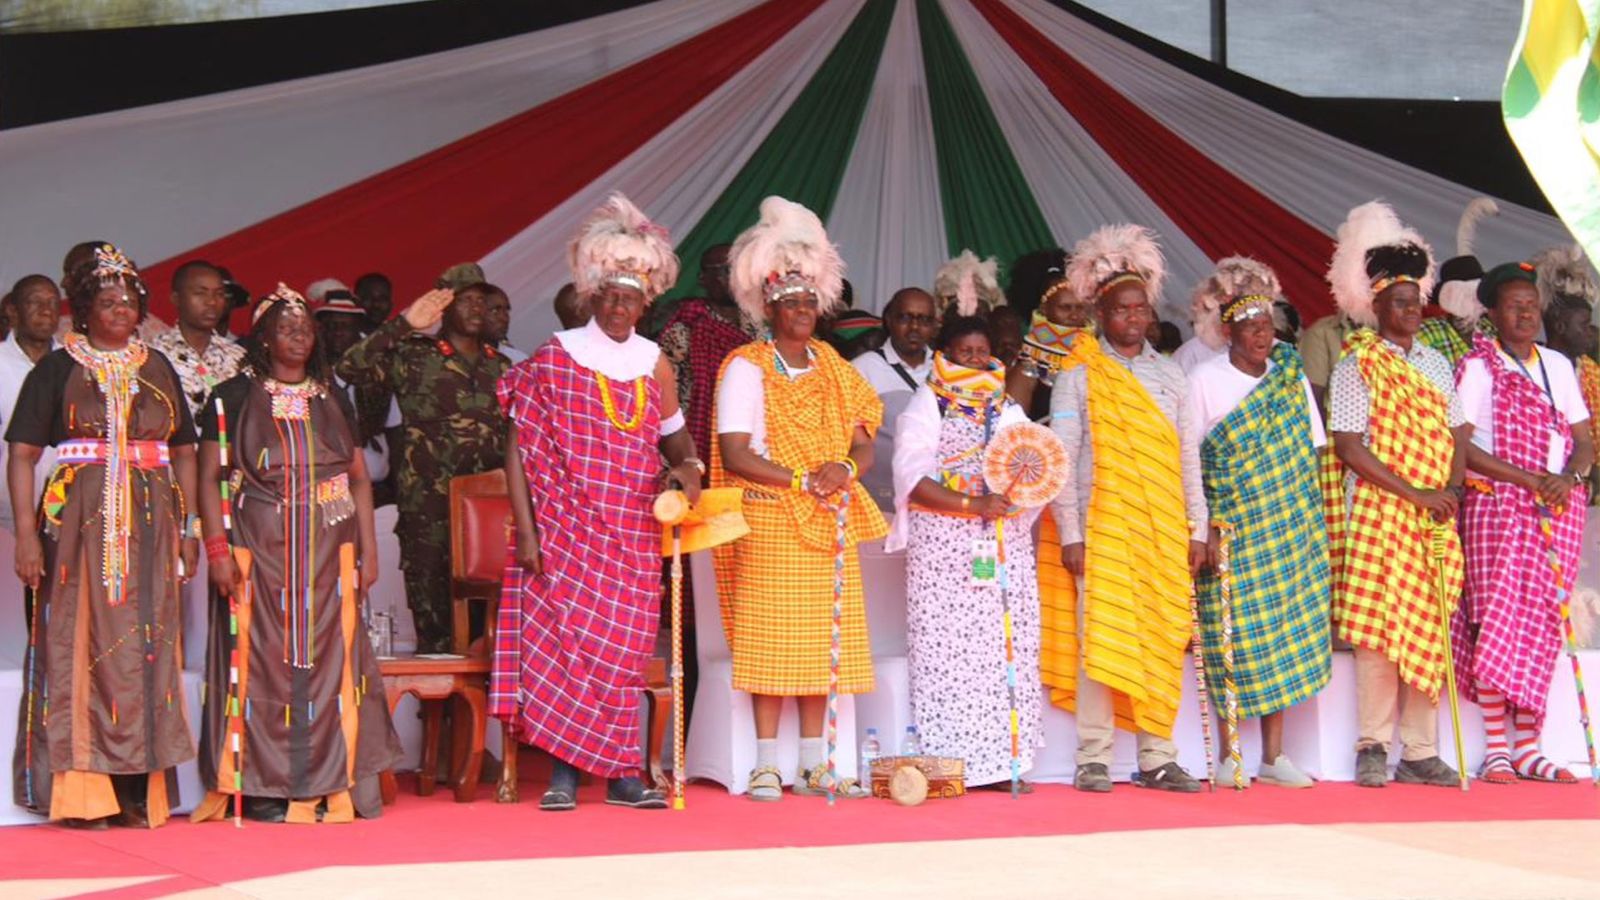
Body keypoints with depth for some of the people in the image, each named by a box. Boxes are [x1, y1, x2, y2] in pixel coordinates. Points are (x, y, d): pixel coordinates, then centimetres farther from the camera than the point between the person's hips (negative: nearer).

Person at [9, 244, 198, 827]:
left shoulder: (157, 368, 14)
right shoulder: (58, 369, 3)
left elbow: (183, 453, 15)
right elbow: (22, 455, -3)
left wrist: (188, 528, 6)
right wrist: (27, 534, -12)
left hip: (150, 524, 4)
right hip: (80, 521, -3)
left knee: (145, 647, 2)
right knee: (81, 643, -4)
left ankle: (138, 788, 7)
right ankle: (82, 792, -1)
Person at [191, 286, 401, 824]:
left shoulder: (332, 402, 14)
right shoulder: (233, 398, 2)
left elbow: (359, 479, 14)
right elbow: (209, 478, -2)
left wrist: (368, 550, 6)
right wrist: (218, 548, -12)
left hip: (328, 554, 3)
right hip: (259, 552, -3)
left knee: (329, 662, 0)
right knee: (264, 662, -5)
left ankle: (325, 788, 4)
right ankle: (264, 789, -2)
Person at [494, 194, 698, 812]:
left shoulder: (653, 364, 10)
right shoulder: (554, 358, -1)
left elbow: (674, 437, 21)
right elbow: (519, 448, -3)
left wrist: (687, 467, -3)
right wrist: (526, 530, -10)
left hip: (633, 533, 3)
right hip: (566, 528, -3)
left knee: (623, 649, 3)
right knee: (562, 640, -7)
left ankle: (621, 773, 7)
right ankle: (564, 774, -2)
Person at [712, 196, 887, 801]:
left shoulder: (834, 369, 14)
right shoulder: (746, 368, -2)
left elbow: (863, 445, 11)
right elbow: (734, 455, -10)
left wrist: (845, 469, -11)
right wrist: (801, 480, -17)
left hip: (827, 522, 5)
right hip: (768, 519, -5)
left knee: (822, 638, 3)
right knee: (769, 637, -8)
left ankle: (813, 762, 9)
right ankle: (766, 764, -3)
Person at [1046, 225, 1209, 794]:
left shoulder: (1171, 377, 14)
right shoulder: (1078, 378, 2)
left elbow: (1189, 456, 15)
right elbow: (1061, 460, -2)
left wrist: (1196, 528, 8)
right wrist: (1070, 533, -9)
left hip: (1163, 531, 4)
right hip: (1102, 528, -4)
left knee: (1162, 641, 3)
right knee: (1099, 637, -7)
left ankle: (1157, 757, 9)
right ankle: (1094, 760, -3)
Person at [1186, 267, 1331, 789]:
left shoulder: (1291, 377, 8)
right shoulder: (1204, 381, -3)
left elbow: (1310, 451, 13)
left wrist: (1310, 519, 6)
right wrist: (1204, 529, -12)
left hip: (1290, 528, 4)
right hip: (1231, 530, -4)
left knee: (1284, 632, 3)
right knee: (1231, 637, -4)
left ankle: (1273, 755, 9)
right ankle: (1227, 757, 4)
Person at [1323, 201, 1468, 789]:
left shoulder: (1436, 364, 15)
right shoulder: (1355, 366, -3)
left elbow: (1457, 434, 16)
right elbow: (1349, 448, -10)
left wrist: (1452, 488, -3)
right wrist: (1414, 493, -14)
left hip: (1435, 519, 5)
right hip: (1377, 513, -5)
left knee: (1428, 630, 3)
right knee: (1377, 628, -8)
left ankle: (1421, 752, 8)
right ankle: (1373, 747, 0)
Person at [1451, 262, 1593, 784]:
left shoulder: (1558, 366, 14)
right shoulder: (1478, 367, -1)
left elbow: (1584, 441, 13)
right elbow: (1462, 447, -9)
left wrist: (1569, 476, -9)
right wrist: (1528, 480, -16)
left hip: (1557, 508, 5)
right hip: (1496, 503, -5)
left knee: (1540, 624, 4)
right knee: (1495, 621, -8)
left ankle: (1527, 748, 8)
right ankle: (1496, 749, -6)